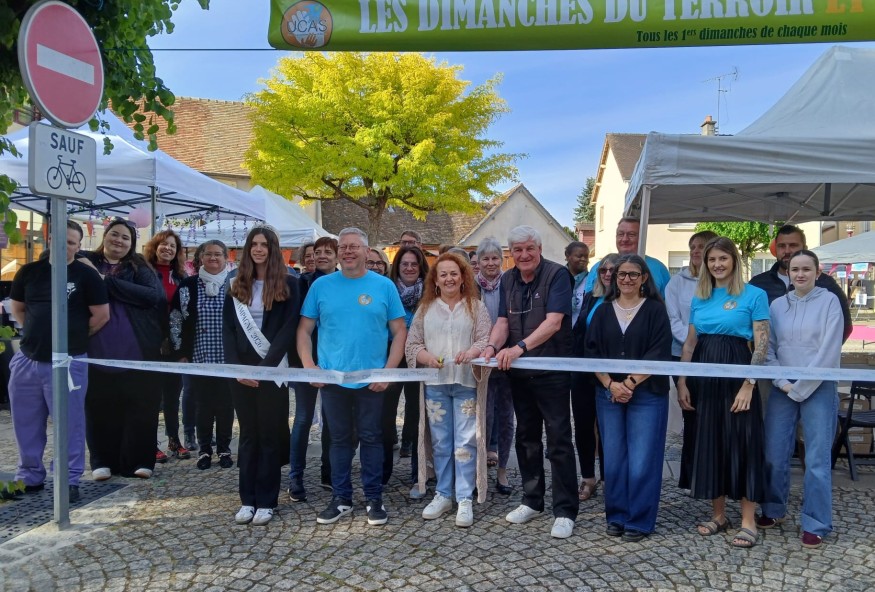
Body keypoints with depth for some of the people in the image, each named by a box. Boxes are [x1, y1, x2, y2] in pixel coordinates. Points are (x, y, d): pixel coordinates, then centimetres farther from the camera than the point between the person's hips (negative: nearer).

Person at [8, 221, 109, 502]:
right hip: (27, 359, 4)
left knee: (69, 424, 2)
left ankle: (70, 480, 11)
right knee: (26, 423, 13)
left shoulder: (86, 275, -6)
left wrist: (75, 337, 4)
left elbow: (102, 315, -5)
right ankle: (29, 476, 27)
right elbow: (16, 308, 18)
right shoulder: (29, 271, 6)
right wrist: (37, 333, 10)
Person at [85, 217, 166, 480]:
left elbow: (156, 296, -11)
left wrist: (108, 282, -13)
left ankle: (138, 460, 17)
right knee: (100, 409, 8)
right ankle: (102, 461, 23)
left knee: (140, 408, 4)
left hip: (137, 351, -1)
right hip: (97, 351, 1)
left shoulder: (139, 268, 4)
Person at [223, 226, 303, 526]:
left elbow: (289, 327, -8)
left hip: (273, 370, -3)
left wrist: (265, 366, -15)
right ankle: (248, 499, 16)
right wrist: (236, 367, -7)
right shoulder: (237, 286, 10)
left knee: (269, 435, 2)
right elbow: (228, 329, 7)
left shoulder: (289, 284, -1)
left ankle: (266, 501, 11)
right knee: (248, 434, 9)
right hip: (240, 371, 4)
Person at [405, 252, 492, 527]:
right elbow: (412, 344, 7)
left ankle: (465, 499, 7)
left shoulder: (476, 307, 5)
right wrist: (428, 358, -12)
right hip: (434, 383, 2)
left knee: (465, 442, -2)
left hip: (466, 382, -2)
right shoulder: (425, 308, 9)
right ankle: (443, 495, 21)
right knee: (440, 442, 9)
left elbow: (486, 340, -3)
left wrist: (471, 352, -23)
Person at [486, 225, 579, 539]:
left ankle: (565, 511, 9)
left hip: (552, 370, -6)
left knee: (558, 440, -2)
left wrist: (520, 347, -35)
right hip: (519, 372, 6)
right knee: (526, 436, 14)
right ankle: (532, 500, 28)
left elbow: (553, 322, -22)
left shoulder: (557, 274, -12)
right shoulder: (508, 280, 7)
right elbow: (503, 321, 0)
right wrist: (492, 346, -21)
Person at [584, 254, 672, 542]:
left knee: (641, 461, -1)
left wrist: (629, 383, -14)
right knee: (613, 459, 7)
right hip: (609, 395, 3)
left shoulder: (655, 310, 0)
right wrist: (610, 384, -9)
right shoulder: (603, 312, 8)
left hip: (646, 395, -3)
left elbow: (658, 355, -8)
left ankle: (639, 521, 13)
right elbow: (592, 352, 4)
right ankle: (616, 517, 21)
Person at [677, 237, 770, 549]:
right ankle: (718, 514, 23)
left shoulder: (754, 295, -3)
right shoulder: (699, 299, 11)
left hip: (737, 374, -5)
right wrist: (682, 383, 7)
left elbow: (762, 344, -7)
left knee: (741, 441, -1)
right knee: (709, 441, 9)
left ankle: (748, 521, 9)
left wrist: (748, 385, -15)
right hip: (704, 376, 5)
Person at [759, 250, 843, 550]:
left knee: (817, 459, 0)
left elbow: (829, 351, -10)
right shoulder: (777, 305, 7)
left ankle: (815, 524, 12)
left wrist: (800, 388, -11)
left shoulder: (829, 301, -3)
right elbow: (768, 347, 6)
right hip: (782, 389, 3)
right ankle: (773, 510, 25)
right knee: (774, 454, 6)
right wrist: (782, 382, -7)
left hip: (818, 389, -3)